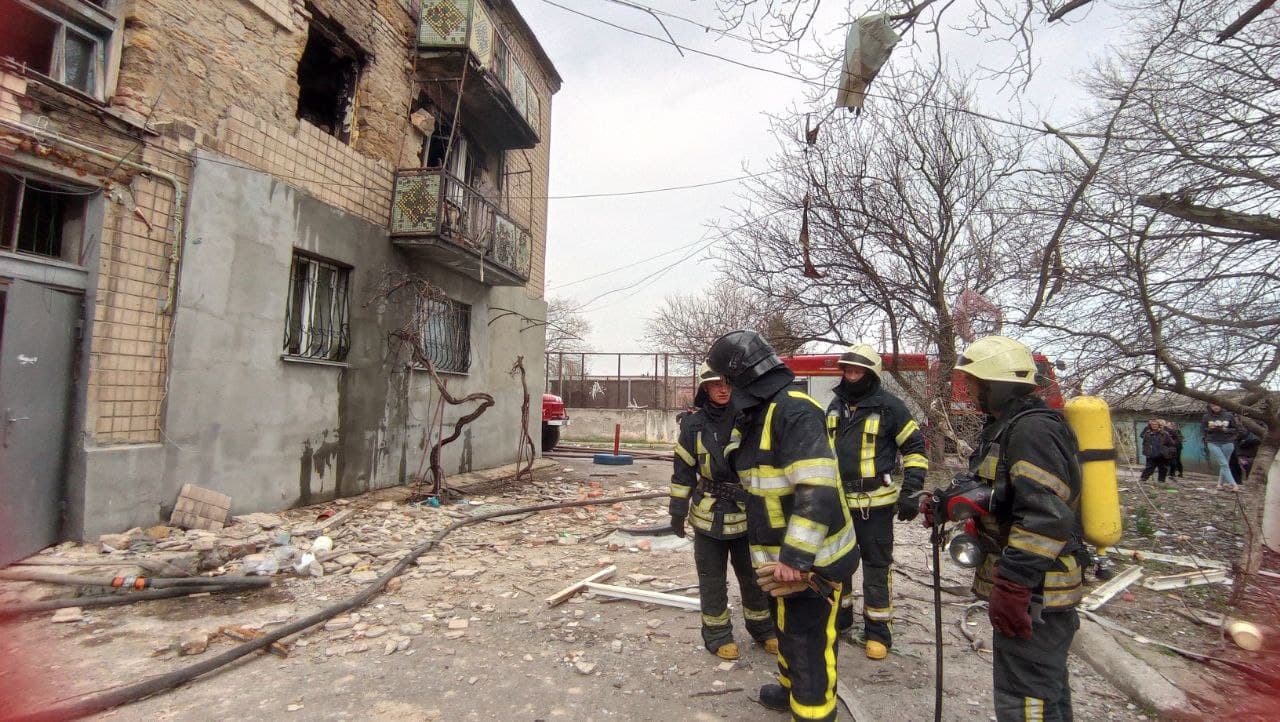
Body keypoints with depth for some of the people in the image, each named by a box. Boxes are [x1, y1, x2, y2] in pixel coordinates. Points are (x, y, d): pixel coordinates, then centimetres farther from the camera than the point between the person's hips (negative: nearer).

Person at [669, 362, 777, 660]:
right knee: (712, 577, 11)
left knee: (752, 575, 16)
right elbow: (683, 470, -1)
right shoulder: (693, 424, -6)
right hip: (708, 514, -1)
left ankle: (762, 627, 35)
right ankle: (717, 633, 28)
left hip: (747, 513, 1)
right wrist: (677, 510, -1)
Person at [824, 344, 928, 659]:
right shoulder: (836, 405, 6)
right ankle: (839, 617, 34)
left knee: (877, 566, 5)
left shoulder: (889, 406, -11)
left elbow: (915, 448, -7)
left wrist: (910, 492, -13)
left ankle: (878, 632, 18)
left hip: (875, 503, -6)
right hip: (837, 500, 6)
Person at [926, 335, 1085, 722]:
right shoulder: (1005, 426, 14)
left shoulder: (1033, 429, -20)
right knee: (1046, 683, 25)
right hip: (1033, 588, 11)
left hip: (1033, 592, -11)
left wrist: (1012, 585, -29)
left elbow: (1045, 516, -29)